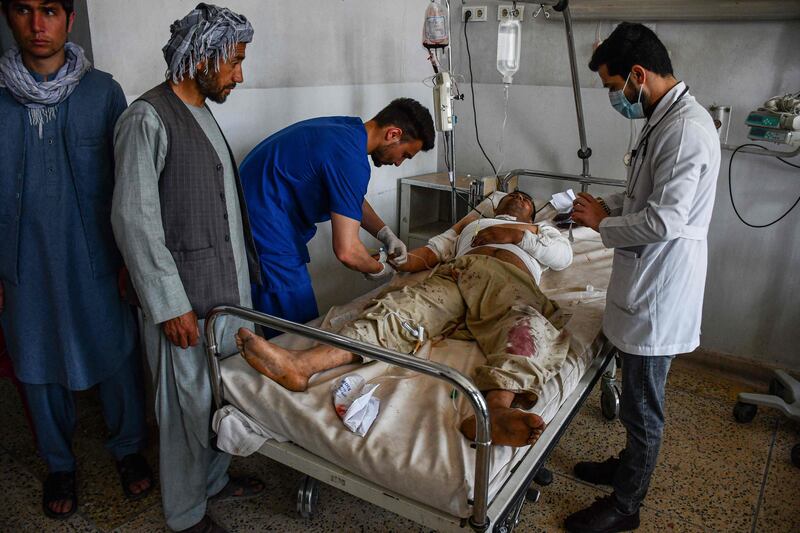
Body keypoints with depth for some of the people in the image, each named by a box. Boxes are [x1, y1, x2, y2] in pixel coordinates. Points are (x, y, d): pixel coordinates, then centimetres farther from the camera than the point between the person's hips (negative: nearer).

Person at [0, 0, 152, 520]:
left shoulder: (103, 91, -4)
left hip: (96, 260, -1)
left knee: (116, 358, 11)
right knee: (42, 367, 15)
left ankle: (129, 448, 35)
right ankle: (59, 463, 37)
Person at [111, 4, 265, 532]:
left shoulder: (201, 112, 13)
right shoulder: (147, 119, -15)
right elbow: (134, 219, -19)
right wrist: (170, 305, -19)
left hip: (227, 285, 8)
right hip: (185, 297, -8)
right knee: (190, 402, 6)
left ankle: (215, 477, 40)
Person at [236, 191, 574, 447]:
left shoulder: (541, 229, 41)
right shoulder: (470, 223, 44)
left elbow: (564, 256, 19)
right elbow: (432, 251, 28)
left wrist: (518, 233, 8)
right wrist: (398, 261, 9)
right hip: (453, 272, 2)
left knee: (529, 325, -38)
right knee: (400, 309, -28)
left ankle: (495, 409, -67)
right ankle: (302, 364, -50)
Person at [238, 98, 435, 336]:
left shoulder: (345, 128, 6)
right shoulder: (350, 158, -24)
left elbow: (351, 199, 23)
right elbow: (347, 251, -25)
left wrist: (386, 235, 10)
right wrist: (378, 270, -4)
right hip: (268, 242, -10)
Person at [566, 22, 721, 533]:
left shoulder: (686, 127, -22)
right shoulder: (666, 119, 10)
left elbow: (664, 219, -27)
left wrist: (603, 223, -12)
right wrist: (607, 205, 5)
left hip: (660, 292, -10)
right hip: (647, 283, 10)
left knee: (642, 405, 6)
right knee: (639, 397, 24)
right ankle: (629, 466, 44)